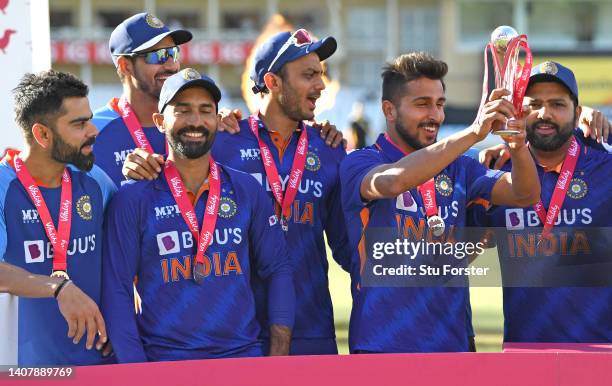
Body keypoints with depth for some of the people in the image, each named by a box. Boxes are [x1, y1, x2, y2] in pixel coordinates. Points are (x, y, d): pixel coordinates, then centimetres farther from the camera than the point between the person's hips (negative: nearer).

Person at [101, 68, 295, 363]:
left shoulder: (246, 190, 8)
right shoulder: (132, 200, 0)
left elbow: (277, 269, 11)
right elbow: (117, 292, -1)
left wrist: (278, 361, 1)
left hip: (244, 355, 3)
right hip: (164, 359, -2)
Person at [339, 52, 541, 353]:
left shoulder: (457, 168, 12)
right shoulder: (360, 164, -4)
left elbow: (523, 195, 0)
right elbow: (394, 181, -27)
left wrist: (518, 147, -21)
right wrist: (473, 133, -32)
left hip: (452, 342, 5)